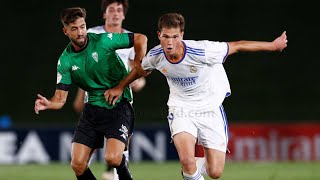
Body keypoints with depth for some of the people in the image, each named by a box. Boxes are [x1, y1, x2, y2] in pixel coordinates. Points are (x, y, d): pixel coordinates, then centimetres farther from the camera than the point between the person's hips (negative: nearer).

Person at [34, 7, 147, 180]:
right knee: (77, 165, -4)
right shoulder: (65, 60, -2)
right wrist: (48, 104, -26)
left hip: (119, 106, -4)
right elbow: (60, 98, -4)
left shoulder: (103, 40, -12)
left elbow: (141, 39, -4)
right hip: (93, 108, 4)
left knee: (112, 158, -22)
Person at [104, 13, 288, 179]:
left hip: (211, 109, -1)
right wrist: (120, 87, 18)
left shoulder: (201, 52, -28)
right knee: (187, 160, -25)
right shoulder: (155, 56, -15)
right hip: (181, 109, 1)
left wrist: (273, 45, -8)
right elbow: (141, 70, 11)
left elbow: (237, 46, -17)